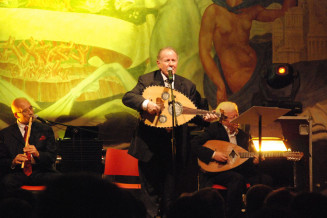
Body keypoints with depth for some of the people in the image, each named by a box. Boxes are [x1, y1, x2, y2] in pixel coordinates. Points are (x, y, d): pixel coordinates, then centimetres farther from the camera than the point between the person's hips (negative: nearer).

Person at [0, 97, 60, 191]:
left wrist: (37, 154, -13)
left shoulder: (45, 130, 15)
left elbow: (52, 157, 7)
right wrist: (13, 162, -15)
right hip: (17, 172, -1)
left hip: (41, 172, 1)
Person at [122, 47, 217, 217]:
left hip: (174, 146, 2)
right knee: (150, 190, 4)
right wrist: (145, 103, -29)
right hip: (150, 145, -2)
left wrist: (205, 118, -12)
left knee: (170, 191, 5)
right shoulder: (147, 80, 0)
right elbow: (127, 97, -11)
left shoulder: (187, 86, 8)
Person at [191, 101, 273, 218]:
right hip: (216, 171, -5)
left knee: (266, 180, -17)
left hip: (239, 170, 5)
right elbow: (195, 143, -8)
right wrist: (213, 154, -18)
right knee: (238, 179, -37)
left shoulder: (243, 135, 16)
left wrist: (254, 160, -7)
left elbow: (245, 160, 16)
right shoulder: (215, 129, 1)